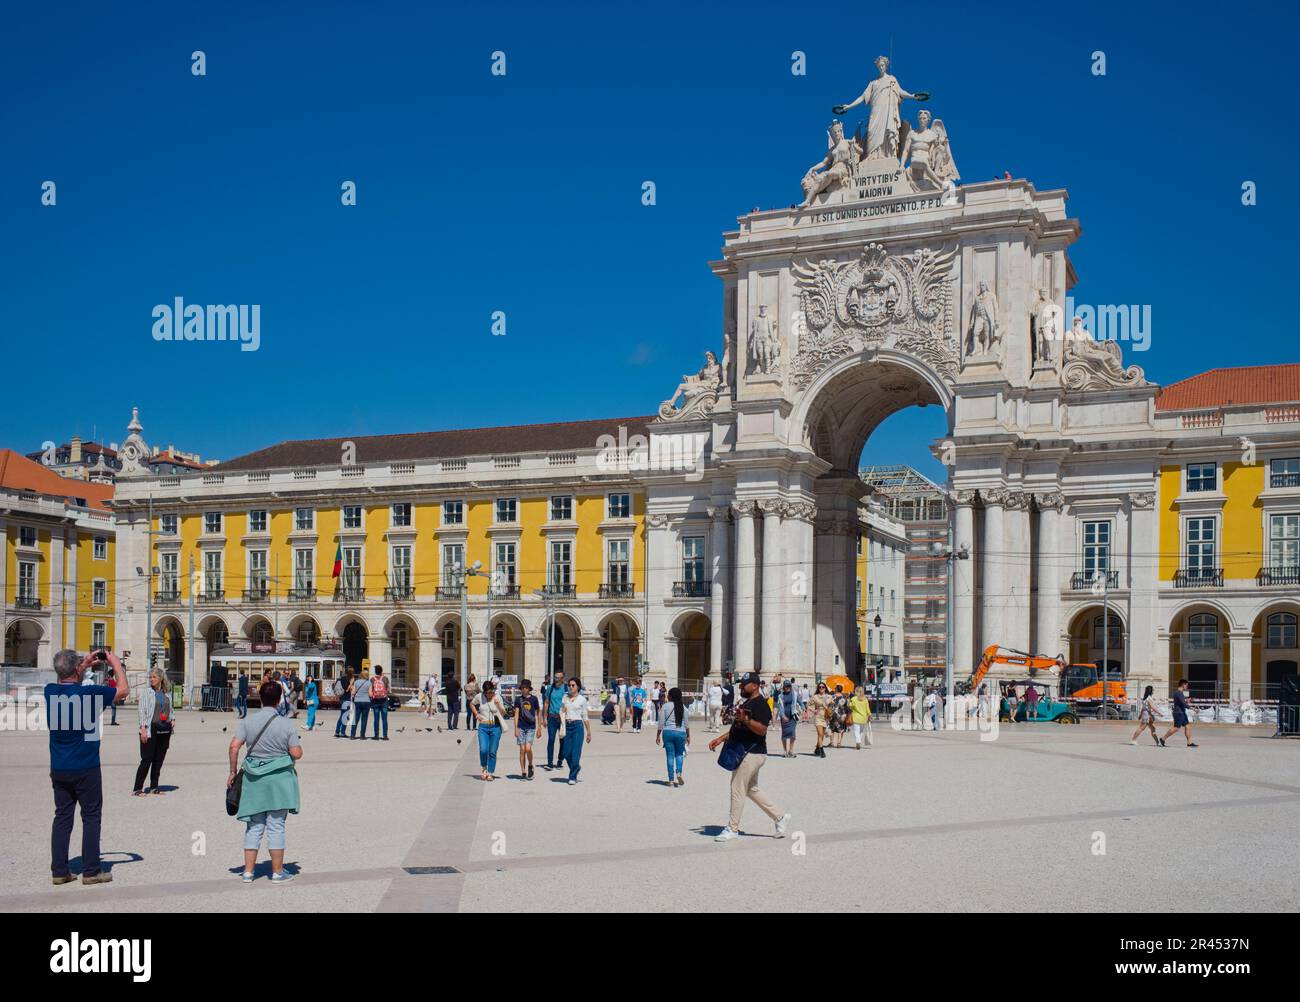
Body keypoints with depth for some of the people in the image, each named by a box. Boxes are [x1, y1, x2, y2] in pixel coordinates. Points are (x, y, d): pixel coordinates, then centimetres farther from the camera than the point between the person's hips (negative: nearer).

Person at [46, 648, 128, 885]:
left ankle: (59, 871, 13)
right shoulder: (89, 693, -17)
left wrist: (86, 663, 22)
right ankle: (91, 871, 6)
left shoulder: (50, 691, -3)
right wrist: (115, 664, 8)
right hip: (85, 768, -5)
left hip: (58, 769, 5)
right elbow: (123, 690, -3)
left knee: (62, 817, 12)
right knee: (91, 817, 4)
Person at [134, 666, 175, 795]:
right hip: (151, 729, -5)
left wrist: (172, 720, 6)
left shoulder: (166, 694, 12)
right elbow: (142, 711, -6)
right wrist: (143, 729, -13)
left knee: (159, 760, 8)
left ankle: (154, 787, 16)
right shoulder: (146, 691, -1)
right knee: (146, 760, -7)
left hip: (164, 730, 5)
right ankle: (137, 789, -3)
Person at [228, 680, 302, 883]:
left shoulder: (248, 721, -1)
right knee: (276, 826, 5)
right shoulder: (286, 724, -9)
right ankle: (277, 872, 13)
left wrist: (233, 771, 5)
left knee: (253, 825, 13)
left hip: (254, 778, 3)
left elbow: (234, 746, -6)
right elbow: (296, 753, -11)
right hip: (279, 779, -3)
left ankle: (248, 871, 17)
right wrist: (298, 745, 11)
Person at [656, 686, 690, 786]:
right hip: (680, 733, 1)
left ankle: (671, 779, 7)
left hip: (668, 732, -1)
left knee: (670, 756, 5)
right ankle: (678, 773, -6)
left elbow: (661, 723, -3)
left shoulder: (666, 706, -3)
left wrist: (658, 736, 5)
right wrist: (688, 736, 14)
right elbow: (686, 724, 5)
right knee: (679, 754, 16)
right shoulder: (683, 707, 2)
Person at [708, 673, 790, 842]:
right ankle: (779, 817, 23)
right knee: (751, 789, 16)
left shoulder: (760, 704, -15)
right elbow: (737, 729, 26)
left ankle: (732, 828, 2)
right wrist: (721, 738, 19)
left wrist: (746, 720, -37)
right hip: (745, 752, 11)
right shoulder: (746, 703, 18)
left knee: (737, 788, -6)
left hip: (753, 753, -11)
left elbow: (762, 729, -25)